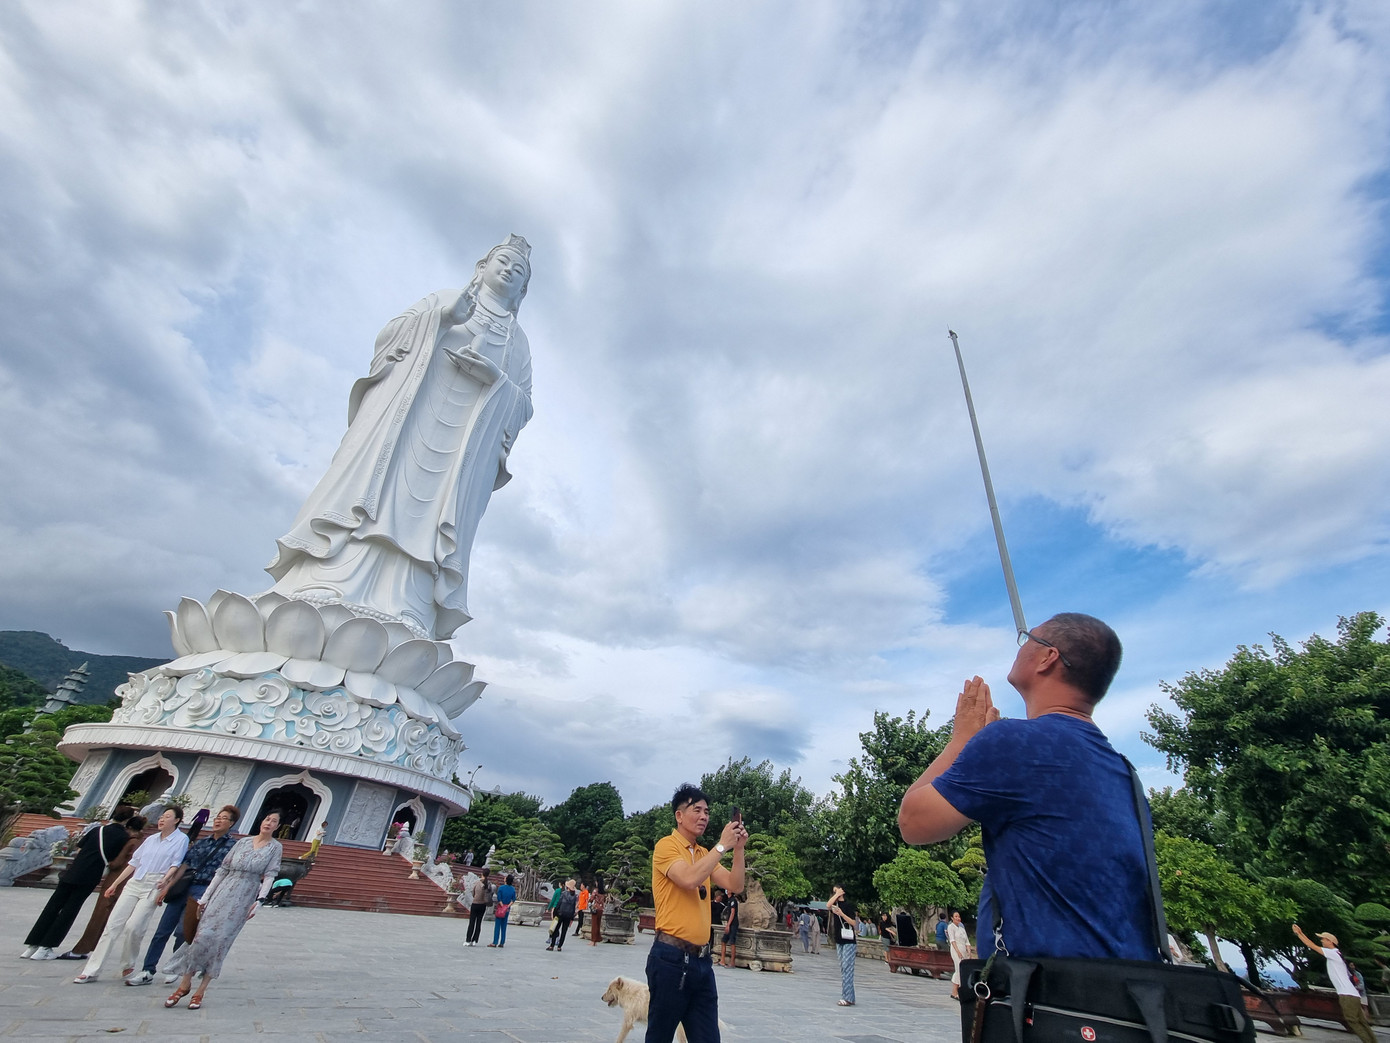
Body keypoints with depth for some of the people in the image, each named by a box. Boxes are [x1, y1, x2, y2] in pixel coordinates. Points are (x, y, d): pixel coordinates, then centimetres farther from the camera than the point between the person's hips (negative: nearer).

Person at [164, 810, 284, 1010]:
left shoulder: (275, 848, -1)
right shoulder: (243, 842, 7)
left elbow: (269, 875, -7)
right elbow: (222, 870, 11)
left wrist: (259, 901, -17)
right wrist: (205, 897, 8)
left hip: (244, 898, -2)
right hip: (222, 892, 2)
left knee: (220, 940, -4)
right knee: (203, 935, -4)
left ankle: (201, 991, 12)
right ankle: (185, 983, 16)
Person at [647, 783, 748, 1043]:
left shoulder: (705, 854, 12)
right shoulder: (666, 846, -10)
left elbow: (735, 886, 5)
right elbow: (690, 879, -26)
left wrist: (738, 848, -8)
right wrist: (722, 845, -20)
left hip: (702, 959, 7)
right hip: (671, 958, -7)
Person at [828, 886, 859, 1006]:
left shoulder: (849, 904, -8)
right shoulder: (835, 904, 8)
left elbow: (854, 923, -10)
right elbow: (828, 905, -14)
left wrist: (841, 913, -20)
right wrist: (837, 894, -10)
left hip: (849, 941, -6)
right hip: (839, 940, 6)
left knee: (847, 968, -9)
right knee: (843, 968, 10)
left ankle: (847, 998, -7)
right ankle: (849, 997, 17)